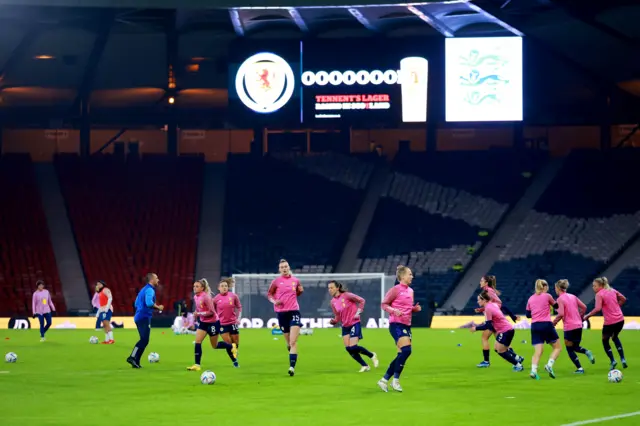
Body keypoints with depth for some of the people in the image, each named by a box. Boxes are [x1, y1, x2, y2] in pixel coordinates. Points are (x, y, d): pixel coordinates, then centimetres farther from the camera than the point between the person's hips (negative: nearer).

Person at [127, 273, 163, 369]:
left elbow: (136, 304, 25)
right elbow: (149, 302, -26)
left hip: (139, 317, 10)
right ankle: (132, 357, -19)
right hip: (144, 317, -10)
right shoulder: (150, 290, -10)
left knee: (144, 340, 11)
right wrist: (158, 307, -10)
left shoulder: (144, 290, 20)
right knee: (144, 340, -11)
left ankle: (136, 362, 7)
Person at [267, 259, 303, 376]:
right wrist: (274, 301, -9)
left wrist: (300, 291, -2)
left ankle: (292, 367, -18)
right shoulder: (276, 281, 1)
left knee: (293, 342, -13)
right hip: (281, 312, 0)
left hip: (294, 311, 0)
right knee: (288, 342, 7)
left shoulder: (295, 280, 6)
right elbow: (269, 294, 10)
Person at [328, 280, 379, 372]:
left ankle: (372, 355, 11)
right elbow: (338, 316, 9)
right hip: (345, 326, 6)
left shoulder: (346, 295, -14)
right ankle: (364, 366, 11)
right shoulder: (333, 302, 4)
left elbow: (361, 301, -7)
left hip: (354, 323, -6)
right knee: (349, 348, -4)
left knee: (353, 347, -15)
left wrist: (358, 312, -13)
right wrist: (333, 321, -11)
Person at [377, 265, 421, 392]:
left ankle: (384, 380, 15)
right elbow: (384, 304, -6)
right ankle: (395, 380, -9)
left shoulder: (410, 291, 15)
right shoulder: (396, 289, -8)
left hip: (406, 325, 8)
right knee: (406, 350, -20)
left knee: (402, 354, 5)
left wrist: (415, 308, 4)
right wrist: (393, 310, -22)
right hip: (396, 324, -8)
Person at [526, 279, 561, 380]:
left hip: (534, 326, 4)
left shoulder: (531, 299, 12)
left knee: (538, 351, 0)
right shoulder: (547, 296, 1)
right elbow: (556, 305, 17)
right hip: (546, 325, -4)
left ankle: (533, 370, -20)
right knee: (557, 347, 9)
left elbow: (528, 314, 16)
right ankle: (549, 365, -12)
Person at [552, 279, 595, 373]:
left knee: (570, 349, 8)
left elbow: (561, 314, -21)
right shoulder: (573, 297, 10)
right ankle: (586, 352, -7)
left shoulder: (560, 299, -11)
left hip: (569, 327, -7)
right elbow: (584, 307, 10)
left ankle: (580, 369, 3)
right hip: (578, 325, 7)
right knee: (575, 347, 22)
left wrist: (553, 323, -10)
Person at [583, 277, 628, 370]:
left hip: (610, 322, -6)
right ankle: (623, 359, 23)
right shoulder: (613, 291, 9)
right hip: (620, 319, 6)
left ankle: (612, 361, 3)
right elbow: (623, 299, 16)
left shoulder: (599, 294, -12)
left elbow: (598, 309, -25)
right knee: (615, 337, 31)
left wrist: (587, 316, -17)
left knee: (605, 341, 17)